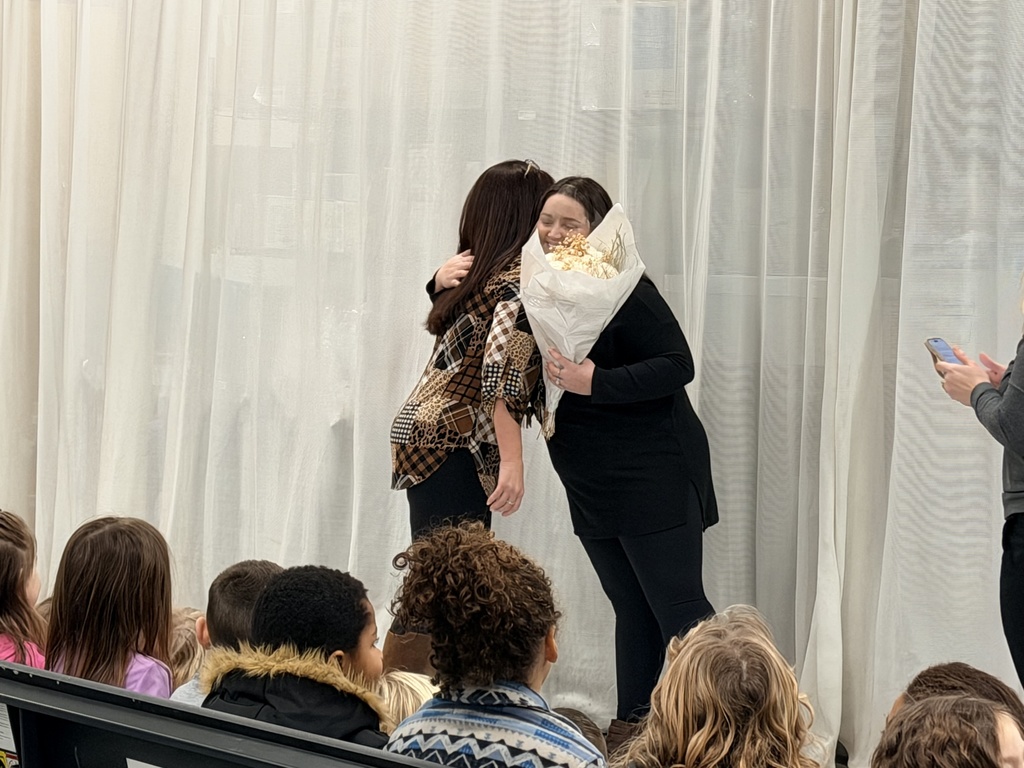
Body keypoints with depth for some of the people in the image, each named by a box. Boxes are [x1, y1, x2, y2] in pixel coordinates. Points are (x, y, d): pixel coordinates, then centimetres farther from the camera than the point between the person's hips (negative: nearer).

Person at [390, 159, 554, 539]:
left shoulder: (481, 271, 13)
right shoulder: (526, 277, -10)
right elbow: (503, 368, -21)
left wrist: (441, 283, 11)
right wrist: (512, 461, -25)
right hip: (452, 446, -9)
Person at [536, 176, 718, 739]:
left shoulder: (620, 289, -15)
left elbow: (678, 365, -20)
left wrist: (596, 383, -29)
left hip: (653, 477, -8)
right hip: (592, 486, 8)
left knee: (678, 608, -7)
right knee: (631, 607, 15)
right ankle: (632, 724, 21)